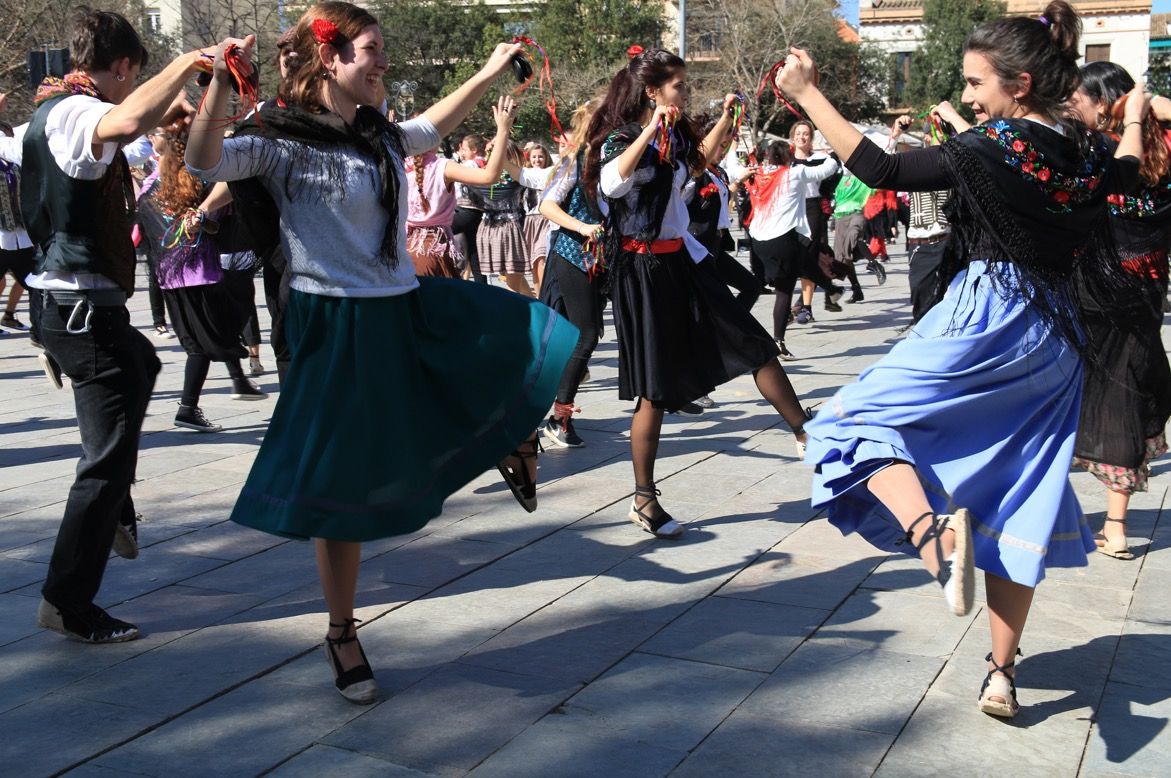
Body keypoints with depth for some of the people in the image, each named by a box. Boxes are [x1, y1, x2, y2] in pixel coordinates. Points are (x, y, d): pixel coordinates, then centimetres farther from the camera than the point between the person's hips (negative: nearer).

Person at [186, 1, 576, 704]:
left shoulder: (379, 136, 10)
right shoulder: (280, 141, -12)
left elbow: (434, 126, 31)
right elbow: (205, 161, -29)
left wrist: (492, 71, 36)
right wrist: (222, 81, -42)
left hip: (410, 309, 7)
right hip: (340, 326, -7)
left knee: (540, 339, 6)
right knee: (345, 487, 1)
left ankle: (515, 444, 34)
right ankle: (343, 635, 19)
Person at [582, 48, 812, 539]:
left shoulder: (675, 138, 9)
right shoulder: (623, 138, -12)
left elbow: (699, 161, 33)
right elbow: (611, 184, -36)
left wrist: (725, 117, 23)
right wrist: (651, 130, -35)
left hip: (680, 259, 8)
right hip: (643, 268, -8)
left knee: (756, 345, 8)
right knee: (656, 389, -3)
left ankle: (808, 436, 22)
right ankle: (643, 500, 9)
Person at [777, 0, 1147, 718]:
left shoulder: (993, 149, -15)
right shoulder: (1090, 152, 5)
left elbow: (882, 170, -19)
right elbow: (1129, 170, 28)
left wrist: (808, 95, -14)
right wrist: (1135, 116, 49)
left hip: (985, 322, -7)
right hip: (1056, 339, 7)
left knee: (863, 420, 4)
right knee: (1020, 501, 12)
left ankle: (934, 529, -26)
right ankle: (1002, 676, 17)